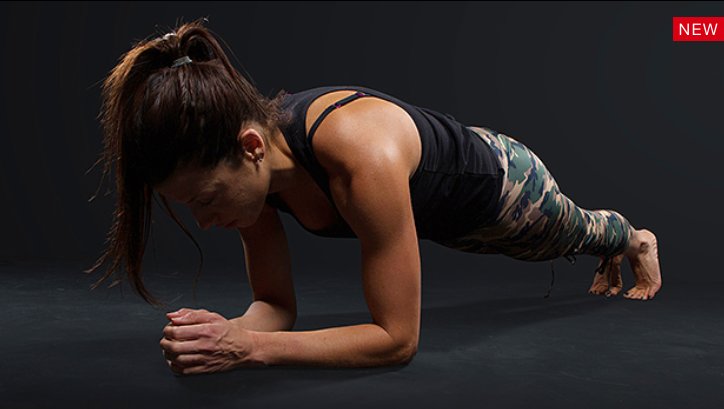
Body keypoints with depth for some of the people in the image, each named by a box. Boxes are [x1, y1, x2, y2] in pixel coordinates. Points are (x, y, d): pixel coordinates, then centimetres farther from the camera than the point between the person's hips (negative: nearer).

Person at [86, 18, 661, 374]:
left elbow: (398, 338, -44)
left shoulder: (363, 156, -50)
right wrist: (228, 331, -40)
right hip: (443, 213, 6)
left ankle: (635, 239, 72)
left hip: (500, 182, -6)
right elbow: (277, 304, -19)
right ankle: (610, 261, 78)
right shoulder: (252, 161, -28)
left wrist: (250, 348, -50)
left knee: (576, 234, 33)